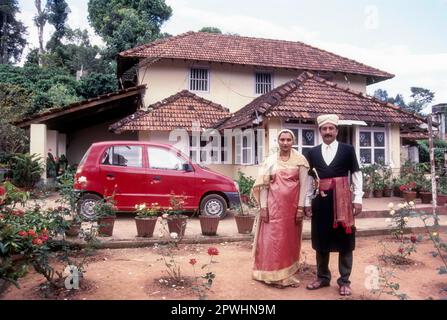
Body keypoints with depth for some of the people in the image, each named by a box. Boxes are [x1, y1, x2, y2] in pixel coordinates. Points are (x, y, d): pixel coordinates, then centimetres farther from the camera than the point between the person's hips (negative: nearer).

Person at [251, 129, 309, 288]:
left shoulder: (300, 160, 1)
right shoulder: (270, 160, 3)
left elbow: (303, 185, -1)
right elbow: (263, 185, 2)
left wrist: (301, 207, -7)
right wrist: (263, 207, -5)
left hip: (292, 205, 0)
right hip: (274, 205, 0)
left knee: (290, 239, 9)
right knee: (273, 239, 1)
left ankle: (288, 273, 21)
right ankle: (275, 274, 11)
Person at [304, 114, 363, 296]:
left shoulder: (348, 149, 1)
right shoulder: (312, 152, 8)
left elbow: (356, 174, 1)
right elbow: (310, 179, 11)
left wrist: (358, 199, -5)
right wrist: (307, 202, 8)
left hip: (342, 199, -2)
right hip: (320, 200, 3)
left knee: (344, 240, 6)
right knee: (321, 240, 11)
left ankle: (344, 281, 18)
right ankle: (323, 277, 27)